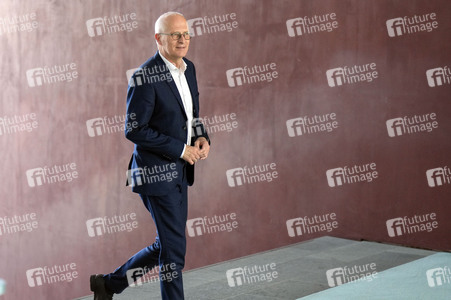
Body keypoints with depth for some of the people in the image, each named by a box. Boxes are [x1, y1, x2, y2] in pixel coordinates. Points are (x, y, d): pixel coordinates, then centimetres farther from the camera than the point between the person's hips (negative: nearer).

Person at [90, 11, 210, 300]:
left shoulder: (188, 68, 7)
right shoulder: (145, 77, -17)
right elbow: (135, 130, -18)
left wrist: (202, 137, 0)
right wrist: (181, 149, -17)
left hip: (179, 169, 9)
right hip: (156, 171, -9)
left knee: (166, 246, 16)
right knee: (174, 248, -3)